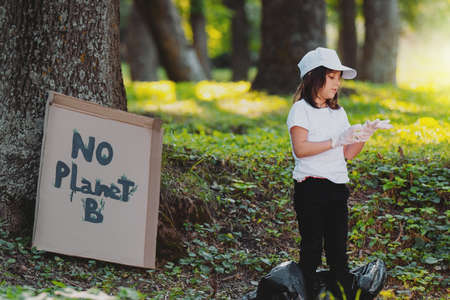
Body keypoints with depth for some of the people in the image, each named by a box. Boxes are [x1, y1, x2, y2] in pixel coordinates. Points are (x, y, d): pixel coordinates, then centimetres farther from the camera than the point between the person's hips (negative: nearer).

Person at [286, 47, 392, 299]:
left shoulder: (338, 113, 16)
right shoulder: (301, 109, -5)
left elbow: (348, 154, 13)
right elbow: (300, 148, -19)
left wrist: (364, 136, -3)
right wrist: (336, 141, -24)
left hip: (338, 187, 6)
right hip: (311, 187, -6)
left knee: (338, 248, 7)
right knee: (312, 246, -1)